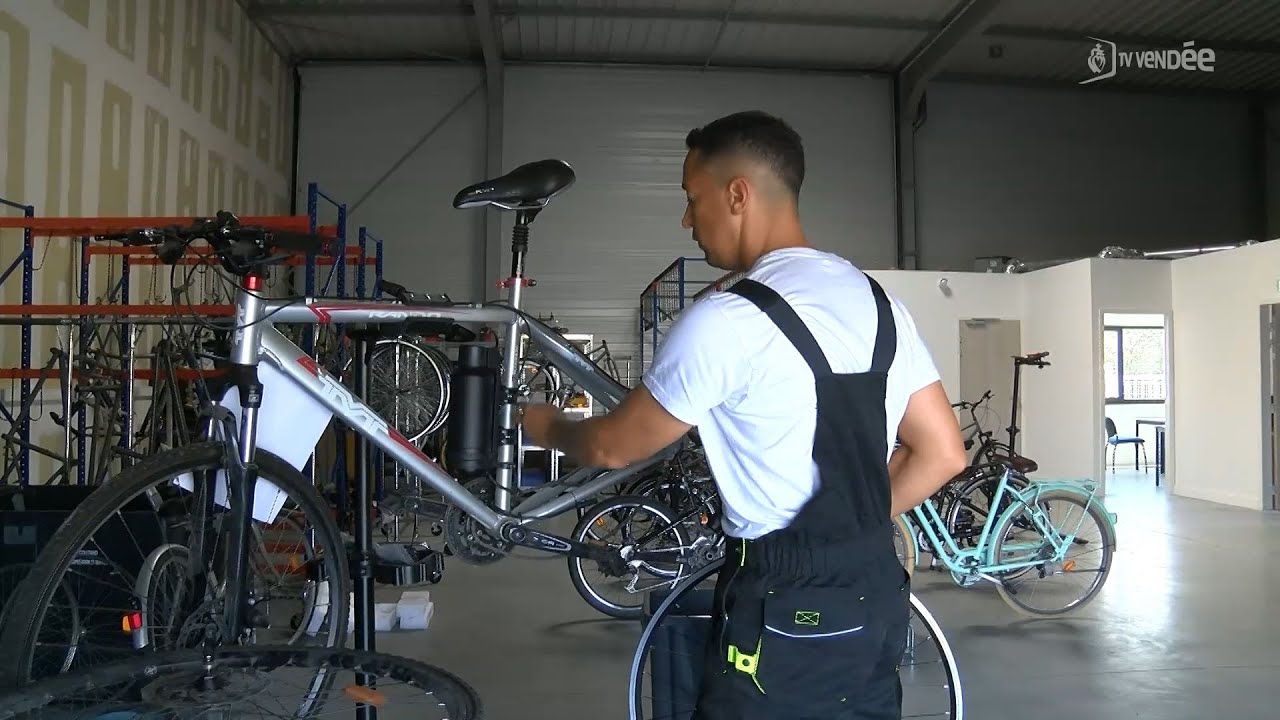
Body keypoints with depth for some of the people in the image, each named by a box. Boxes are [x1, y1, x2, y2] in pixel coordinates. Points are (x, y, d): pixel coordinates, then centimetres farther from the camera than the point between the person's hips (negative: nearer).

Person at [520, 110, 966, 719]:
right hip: (878, 596, 8)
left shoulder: (726, 321, -18)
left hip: (788, 615, -7)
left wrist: (548, 428, 14)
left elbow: (613, 447, -6)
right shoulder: (876, 299, 5)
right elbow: (942, 454, 7)